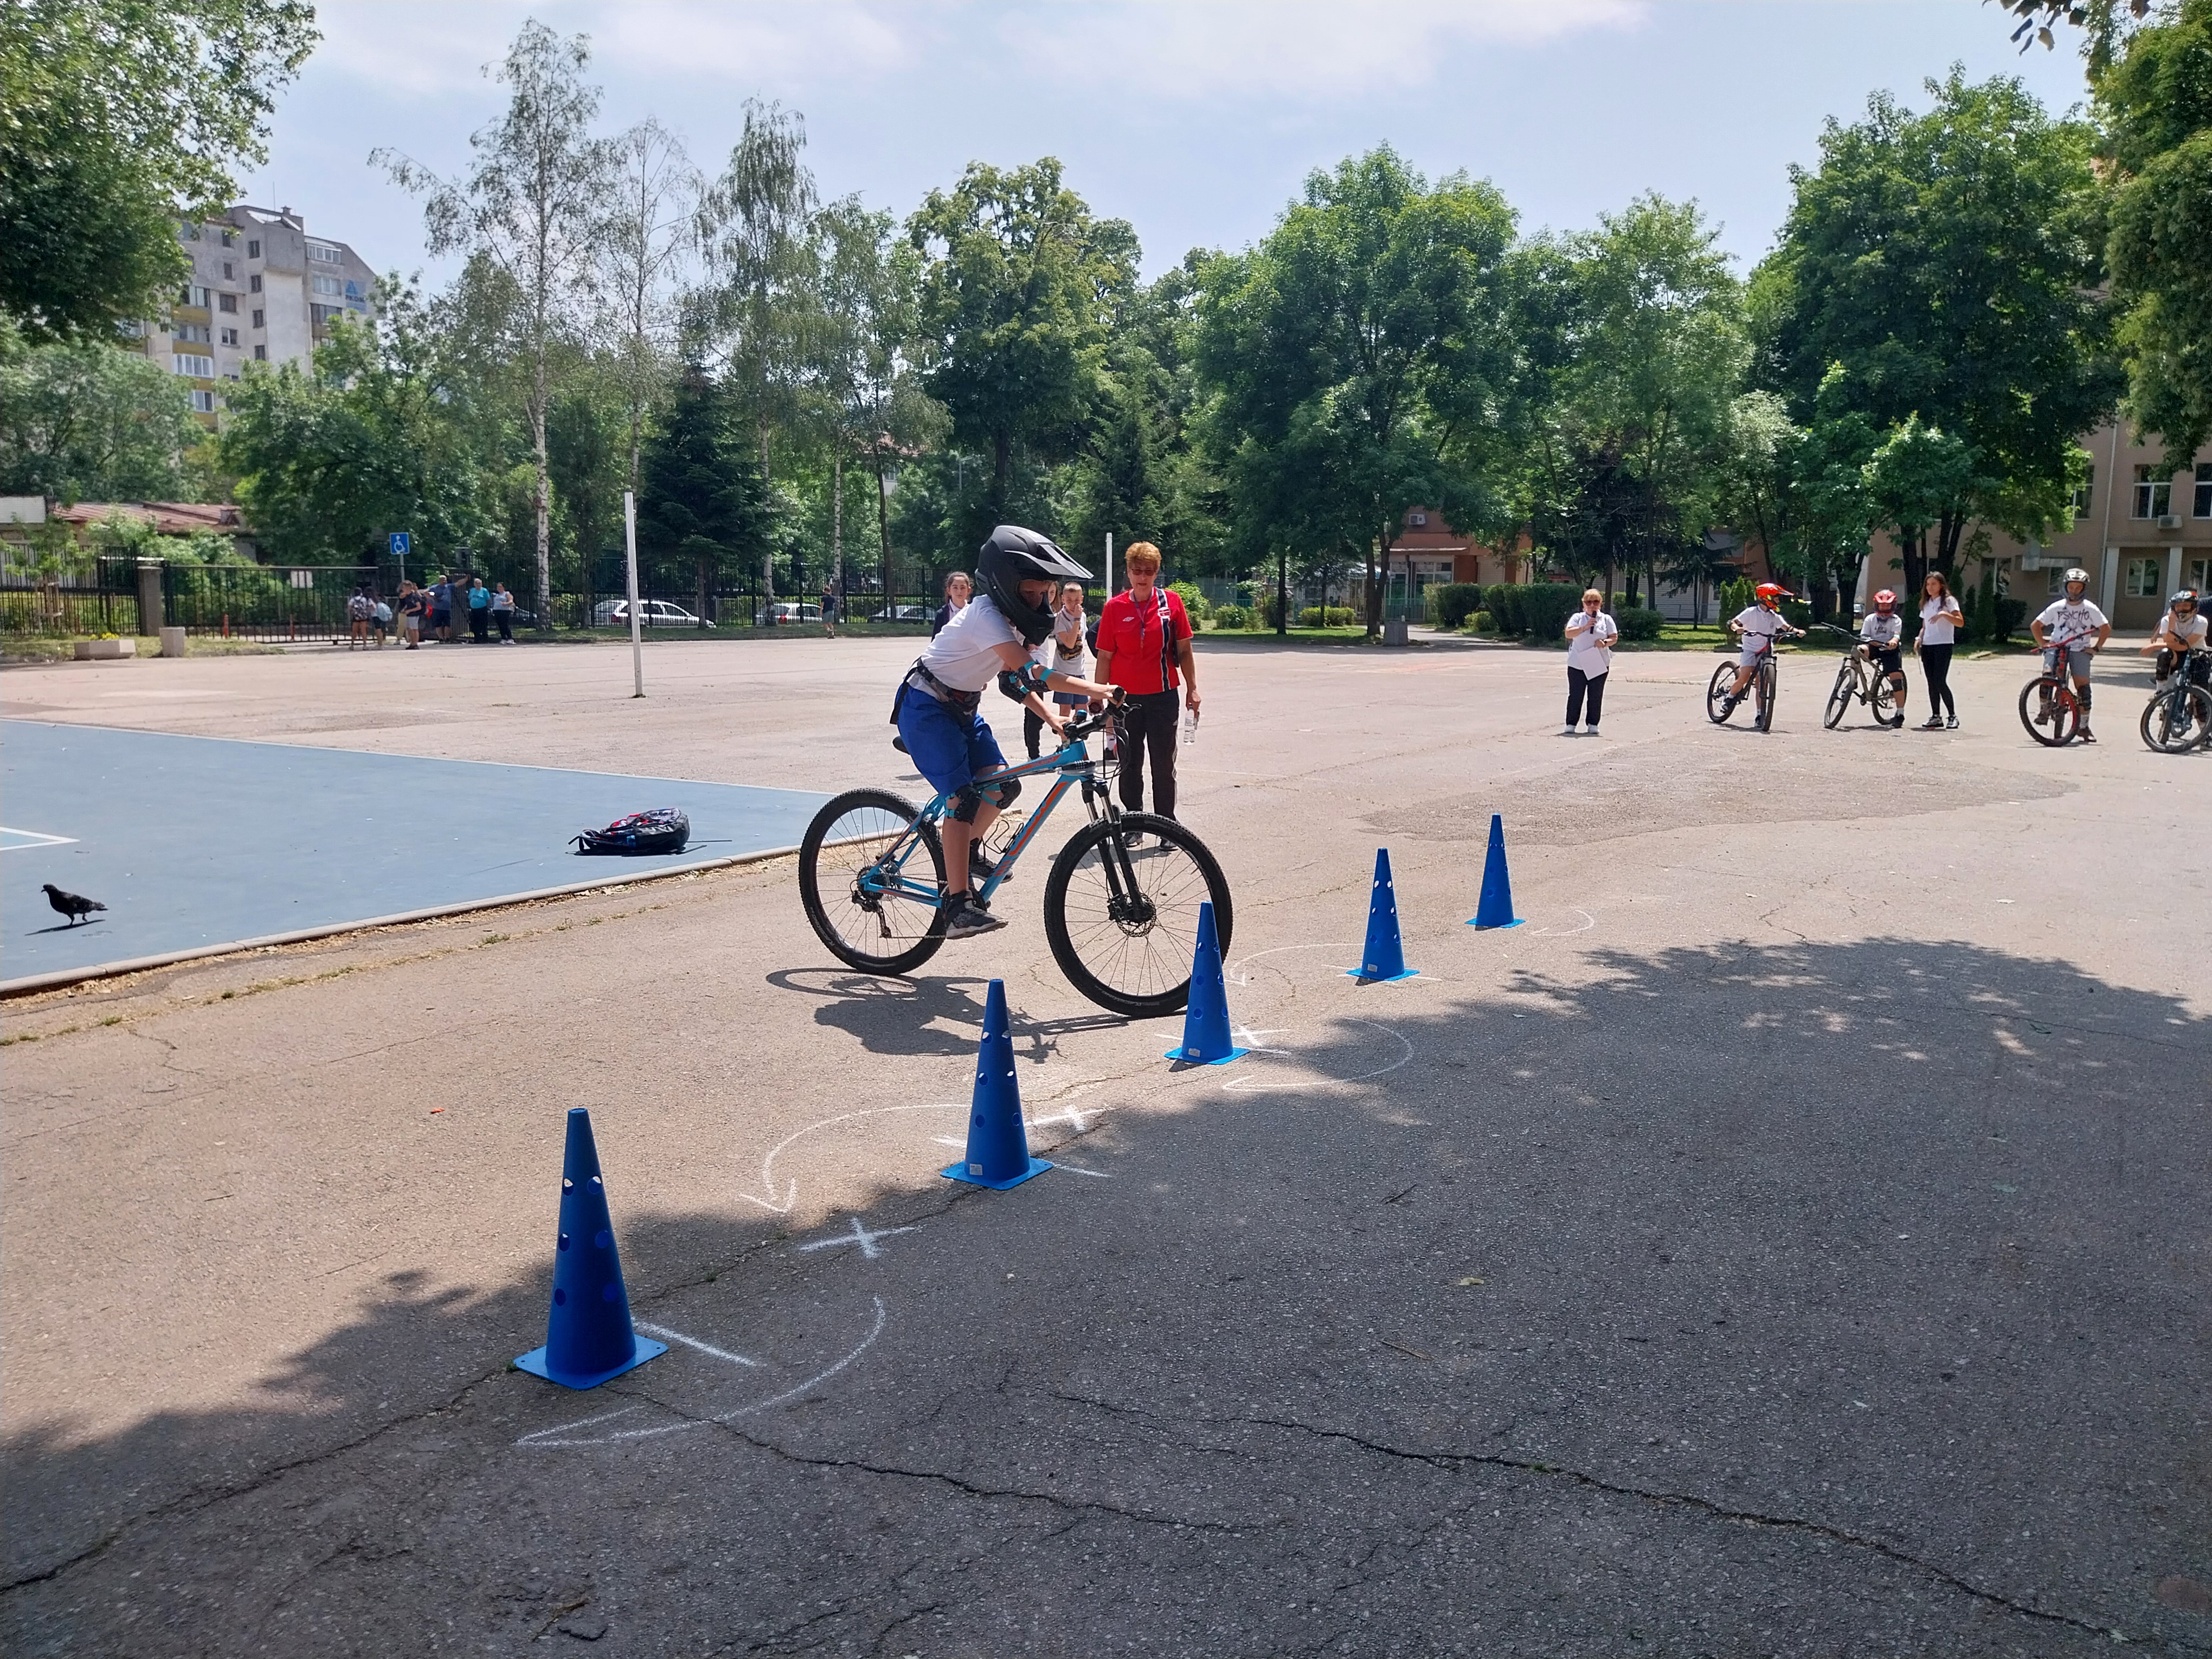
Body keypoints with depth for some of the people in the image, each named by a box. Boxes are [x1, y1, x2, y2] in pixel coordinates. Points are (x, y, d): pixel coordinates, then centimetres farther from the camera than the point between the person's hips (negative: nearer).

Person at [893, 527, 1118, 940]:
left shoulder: (1026, 620, 1)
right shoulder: (986, 615, -28)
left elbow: (1016, 681, 6)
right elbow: (1030, 672, -38)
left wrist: (1051, 718, -6)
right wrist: (1095, 690, -39)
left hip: (963, 708, 9)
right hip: (925, 707, -9)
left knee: (1002, 785, -2)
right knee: (963, 798, -18)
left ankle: (968, 853, 25)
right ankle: (957, 906, -17)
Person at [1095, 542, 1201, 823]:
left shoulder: (1171, 602, -1)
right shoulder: (1114, 607, -1)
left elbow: (1184, 650, 4)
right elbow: (1105, 657, 2)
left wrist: (1192, 689, 1)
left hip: (1162, 697, 0)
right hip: (1125, 699, 0)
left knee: (1164, 766, 4)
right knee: (1130, 765, 9)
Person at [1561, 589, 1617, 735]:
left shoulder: (1606, 619, 8)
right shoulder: (1577, 618, 4)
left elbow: (1614, 637, 5)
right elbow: (1568, 634, -9)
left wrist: (1605, 643, -15)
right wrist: (1584, 627, -20)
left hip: (1599, 664, 1)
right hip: (1577, 664, -1)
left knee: (1596, 696, 5)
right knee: (1575, 695, 0)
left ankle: (1593, 725, 13)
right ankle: (1570, 725, 6)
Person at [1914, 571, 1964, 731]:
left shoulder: (1948, 601, -2)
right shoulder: (1926, 604, 17)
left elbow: (1961, 623, -12)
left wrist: (1944, 614, -24)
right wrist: (1919, 639, 3)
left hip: (1943, 645, -6)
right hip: (1927, 646, 6)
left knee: (1940, 681, -13)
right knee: (1931, 682, 4)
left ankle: (1952, 716, -4)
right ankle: (1936, 716, 7)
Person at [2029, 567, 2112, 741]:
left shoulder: (2090, 609, 2)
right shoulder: (2057, 607, 3)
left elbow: (2106, 629, 8)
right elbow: (2035, 625, 9)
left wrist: (2096, 647, -1)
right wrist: (2042, 643, -2)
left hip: (2079, 649, 0)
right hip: (2056, 647, 0)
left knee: (2083, 686, -7)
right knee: (2048, 674, -27)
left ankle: (2084, 726, 2)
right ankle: (2044, 709, -12)